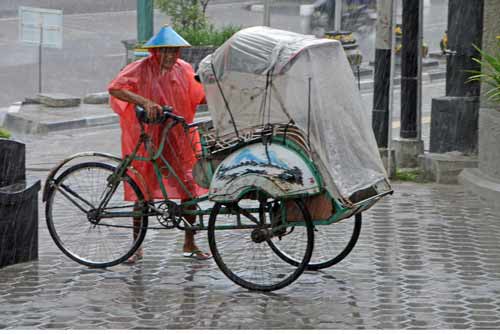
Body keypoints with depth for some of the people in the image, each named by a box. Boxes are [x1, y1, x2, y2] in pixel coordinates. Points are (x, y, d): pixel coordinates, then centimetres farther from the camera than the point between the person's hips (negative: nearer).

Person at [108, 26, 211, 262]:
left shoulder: (184, 70, 5)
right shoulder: (141, 69, -10)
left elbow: (200, 96, 13)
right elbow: (115, 88, -23)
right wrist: (144, 101, -35)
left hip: (178, 140, 4)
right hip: (146, 140, -4)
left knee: (189, 190, 0)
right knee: (143, 192, 3)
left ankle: (190, 244, 16)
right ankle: (137, 247, 15)